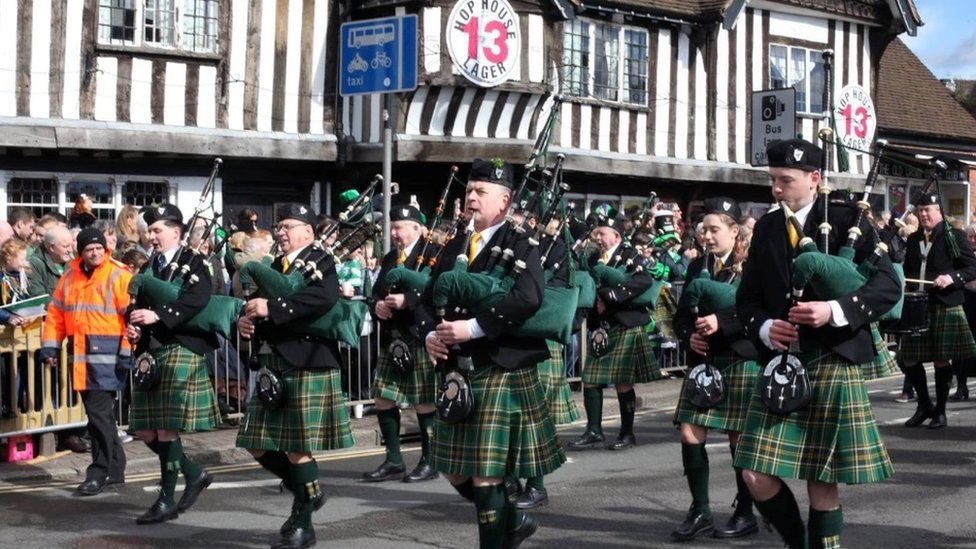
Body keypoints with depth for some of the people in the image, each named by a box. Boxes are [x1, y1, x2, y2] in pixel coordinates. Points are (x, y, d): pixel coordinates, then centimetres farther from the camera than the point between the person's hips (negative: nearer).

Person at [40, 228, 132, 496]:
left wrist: (128, 352, -15)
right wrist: (50, 345, 8)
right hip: (80, 356, 6)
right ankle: (115, 467, 24)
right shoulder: (70, 276, 12)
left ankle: (100, 472, 1)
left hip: (107, 355, -6)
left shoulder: (118, 275, -7)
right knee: (99, 412, 13)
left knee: (99, 413, -8)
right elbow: (56, 312, 17)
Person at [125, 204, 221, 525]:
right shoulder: (148, 267, 18)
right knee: (144, 429, 7)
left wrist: (158, 315, -28)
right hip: (150, 352, 8)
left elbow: (198, 299, -21)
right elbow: (137, 305, 18)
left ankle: (167, 501, 3)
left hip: (180, 350, -8)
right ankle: (194, 474, 24)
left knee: (167, 428, -6)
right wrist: (133, 326, -4)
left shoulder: (193, 262, -4)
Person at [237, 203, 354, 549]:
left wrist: (271, 308, -28)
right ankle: (308, 493, 28)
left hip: (308, 367, -8)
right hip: (273, 367, 8)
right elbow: (261, 314, 17)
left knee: (298, 448, -3)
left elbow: (325, 296, -27)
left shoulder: (321, 262, -6)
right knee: (259, 445, 8)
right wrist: (247, 322, -7)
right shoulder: (274, 267, 17)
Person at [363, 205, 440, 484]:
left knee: (424, 402, -1)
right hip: (392, 338, 8)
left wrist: (406, 300, -22)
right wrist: (377, 305, -2)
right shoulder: (390, 258, 17)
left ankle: (429, 462, 11)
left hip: (419, 338, -8)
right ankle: (394, 461, 18)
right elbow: (377, 291, 21)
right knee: (383, 399, 8)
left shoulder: (432, 254, -6)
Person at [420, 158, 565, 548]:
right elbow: (427, 299, 14)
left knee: (487, 473, -6)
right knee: (456, 471, 14)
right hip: (457, 372, 8)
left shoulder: (519, 246, -7)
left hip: (501, 371, -7)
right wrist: (430, 334, -7)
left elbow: (528, 298, -24)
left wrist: (472, 328, -26)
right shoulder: (454, 249, 15)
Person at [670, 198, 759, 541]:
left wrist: (721, 322, -25)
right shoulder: (697, 267, 12)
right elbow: (682, 314, 14)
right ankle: (700, 511, 11)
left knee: (740, 439, 1)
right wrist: (689, 336, -7)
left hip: (741, 362, -5)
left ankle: (745, 514, 14)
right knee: (690, 433, -1)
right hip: (703, 362, 5)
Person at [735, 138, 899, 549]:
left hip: (833, 364, -4)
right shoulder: (767, 228, 12)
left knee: (822, 483, 1)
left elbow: (889, 285, -7)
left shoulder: (846, 220, -2)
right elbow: (747, 298, 14)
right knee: (757, 475, -2)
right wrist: (765, 328, -7)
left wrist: (836, 311, -22)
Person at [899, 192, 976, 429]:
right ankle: (924, 405, 23)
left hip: (944, 307, -5)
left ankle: (940, 411, 13)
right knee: (909, 359, 4)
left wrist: (952, 277, -21)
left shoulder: (954, 236, -3)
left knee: (941, 360, 0)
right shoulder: (913, 239, 14)